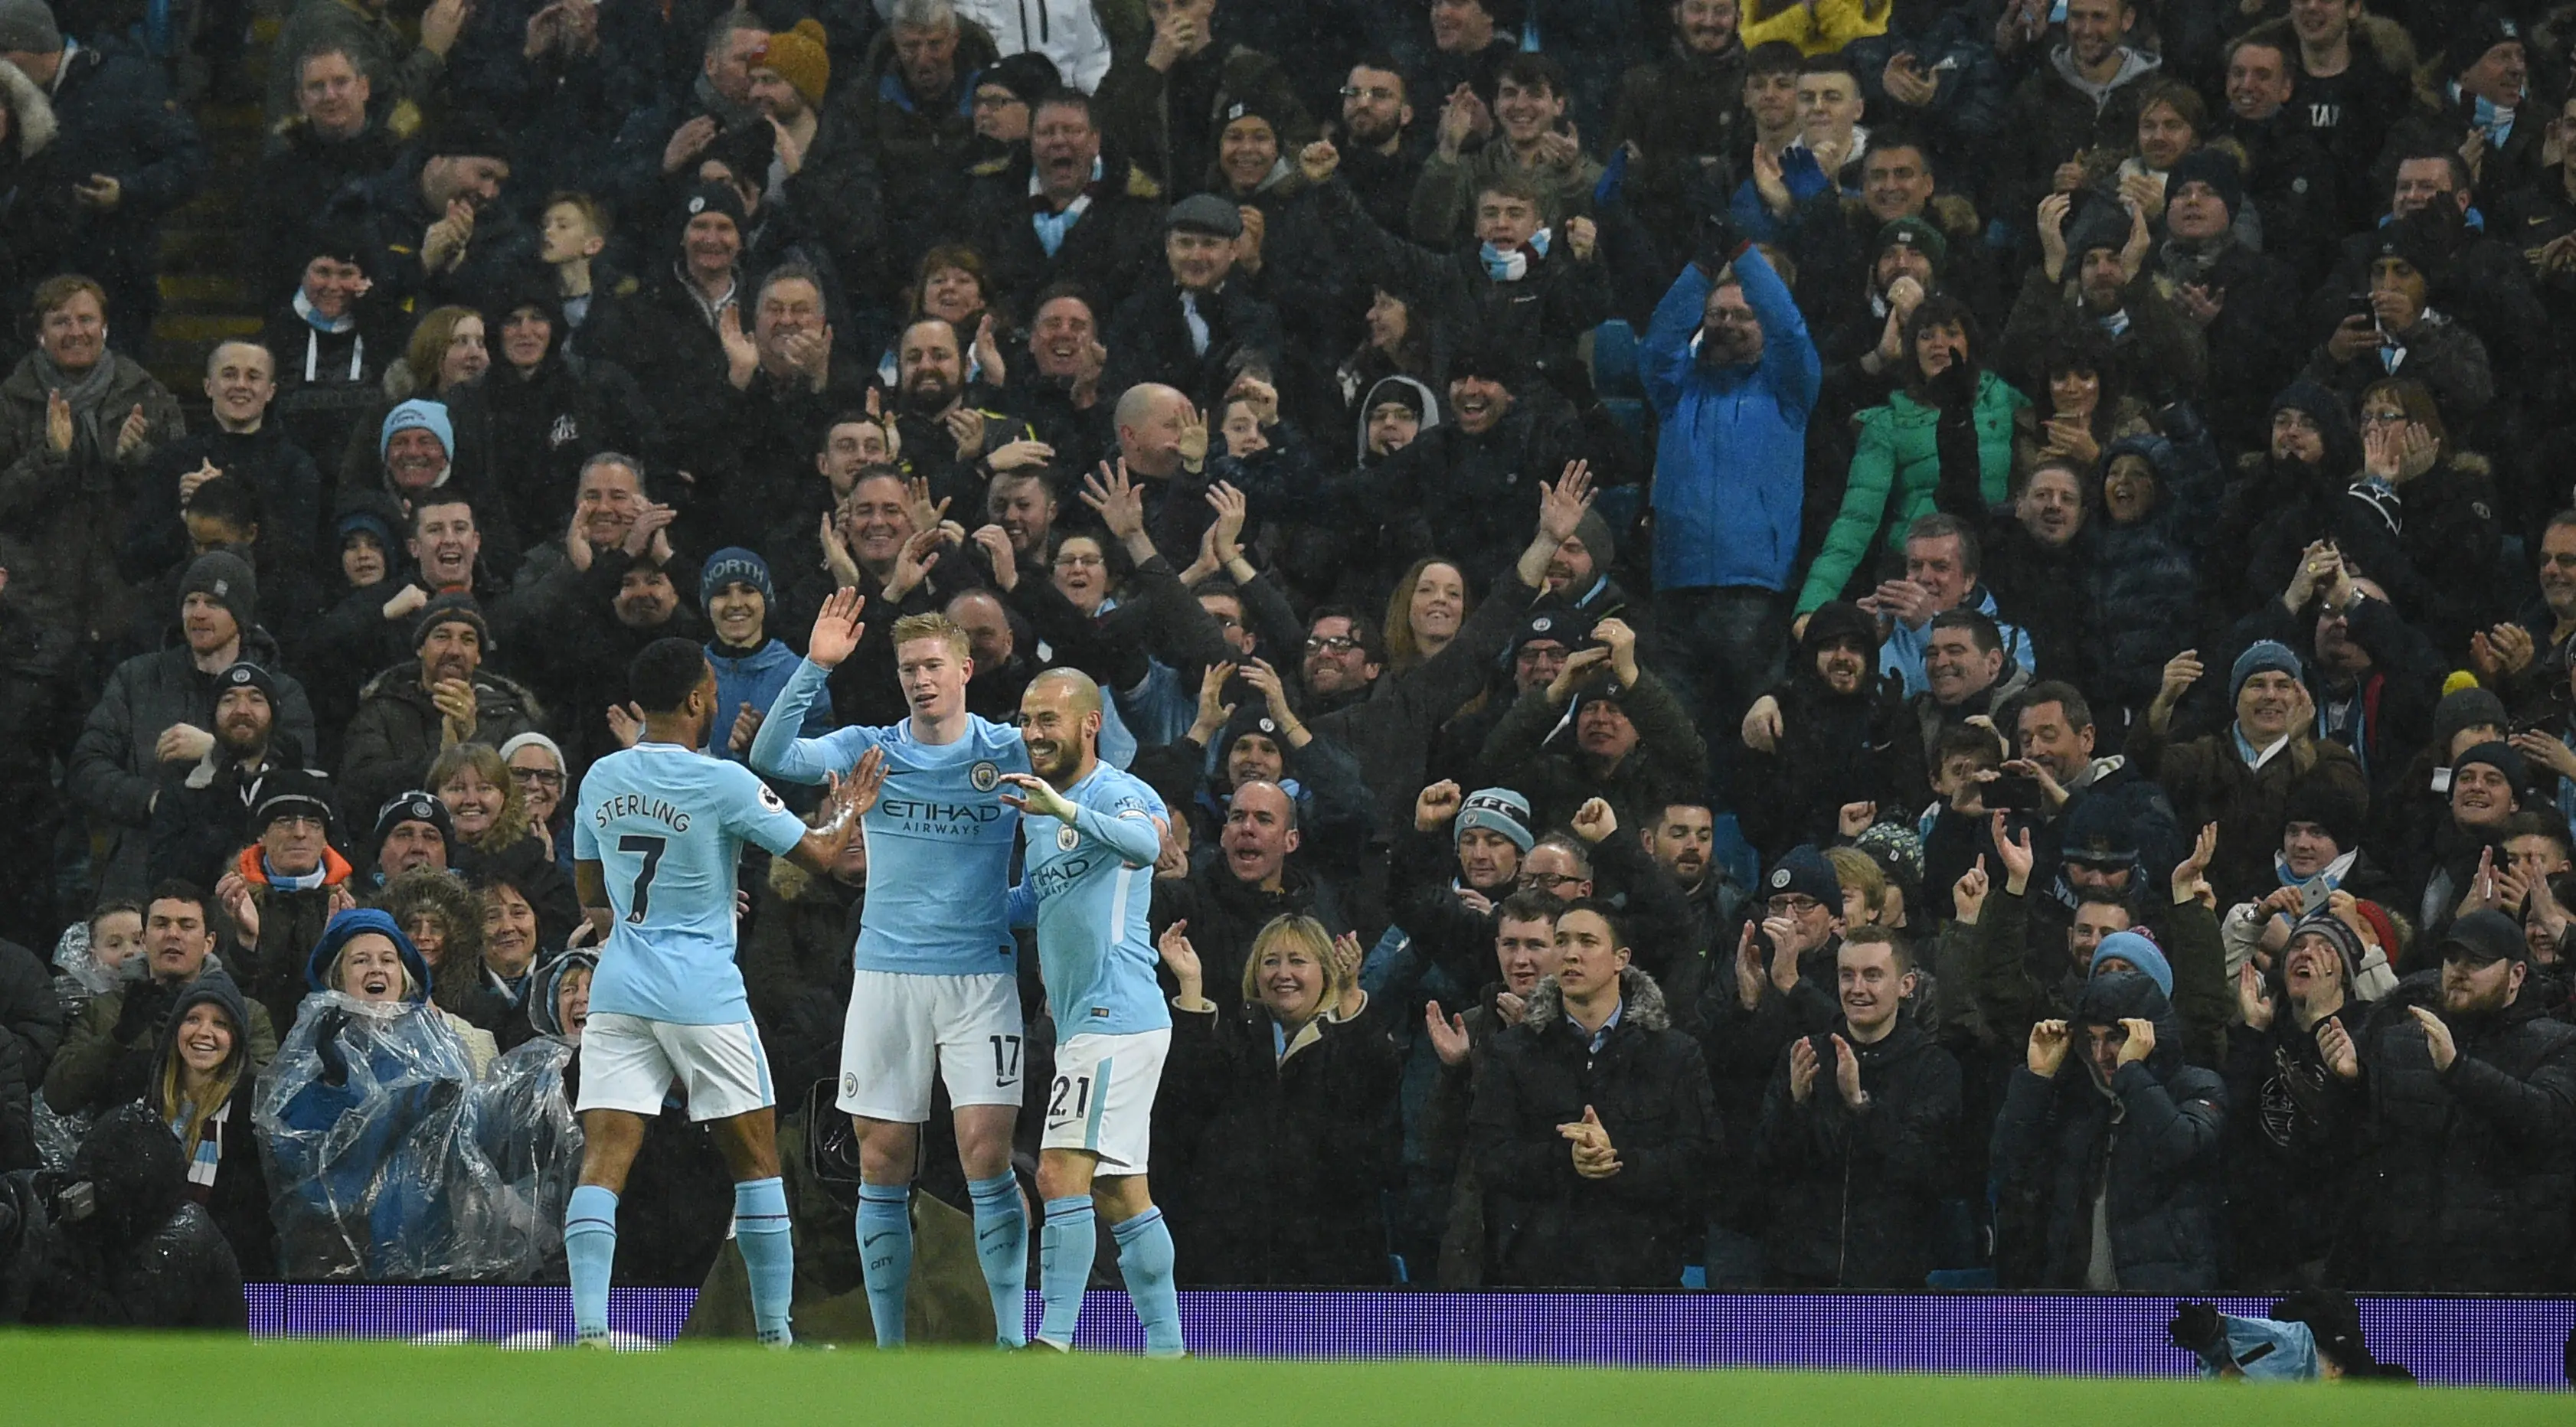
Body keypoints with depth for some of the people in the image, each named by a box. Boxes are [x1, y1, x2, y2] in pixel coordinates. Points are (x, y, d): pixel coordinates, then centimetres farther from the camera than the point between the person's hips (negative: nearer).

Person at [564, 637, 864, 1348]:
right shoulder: (722, 783, -10)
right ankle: (775, 1334, 14)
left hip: (619, 991, 4)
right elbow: (818, 854, -3)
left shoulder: (600, 779, 7)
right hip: (704, 994, -4)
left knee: (603, 1162, -4)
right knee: (756, 1159, 10)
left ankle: (589, 1333, -19)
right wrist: (851, 810, 19)